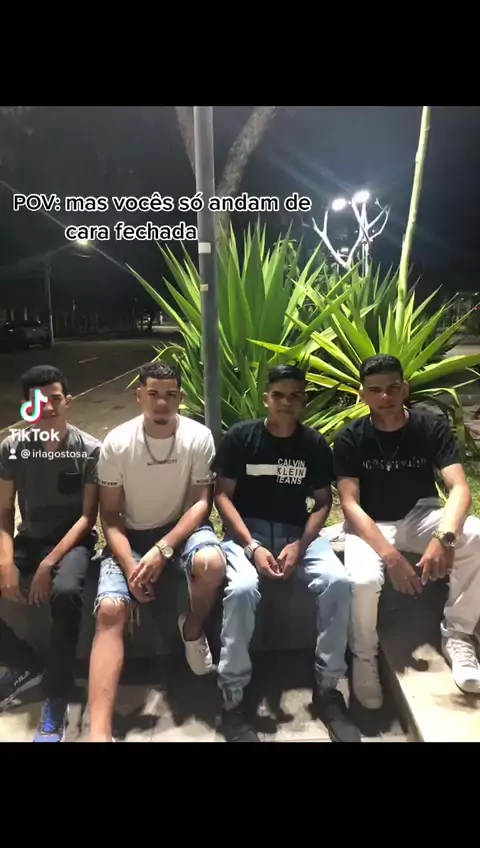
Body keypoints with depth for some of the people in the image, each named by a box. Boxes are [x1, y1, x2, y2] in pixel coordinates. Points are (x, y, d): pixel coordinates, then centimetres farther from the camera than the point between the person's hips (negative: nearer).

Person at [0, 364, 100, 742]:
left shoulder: (89, 449, -10)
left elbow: (88, 516, -10)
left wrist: (50, 563, -21)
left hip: (72, 538, -4)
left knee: (66, 593, -36)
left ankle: (57, 700, -15)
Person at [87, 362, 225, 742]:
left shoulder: (199, 437, -12)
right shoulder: (116, 443, -11)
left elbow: (201, 502, -11)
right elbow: (110, 515, -5)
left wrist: (162, 550, -23)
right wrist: (129, 565, -19)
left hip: (183, 527, 0)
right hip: (131, 535, 1)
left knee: (211, 563, -33)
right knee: (109, 609, -23)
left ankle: (192, 628, 2)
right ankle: (99, 733, -19)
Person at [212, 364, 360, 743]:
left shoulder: (316, 444, 3)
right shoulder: (240, 437, -4)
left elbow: (323, 502, 5)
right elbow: (223, 495, -5)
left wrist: (300, 545, -12)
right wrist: (252, 546, -16)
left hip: (298, 531, 3)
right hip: (246, 530, -2)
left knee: (338, 582, -25)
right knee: (242, 589, -33)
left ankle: (327, 688, -6)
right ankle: (233, 699, -14)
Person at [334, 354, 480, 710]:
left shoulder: (433, 427, -8)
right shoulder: (350, 438, -10)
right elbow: (350, 504, -16)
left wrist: (445, 536, -39)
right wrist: (391, 556, -30)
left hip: (421, 515, 2)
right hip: (370, 525, -1)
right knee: (363, 580, -33)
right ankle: (365, 657, -1)